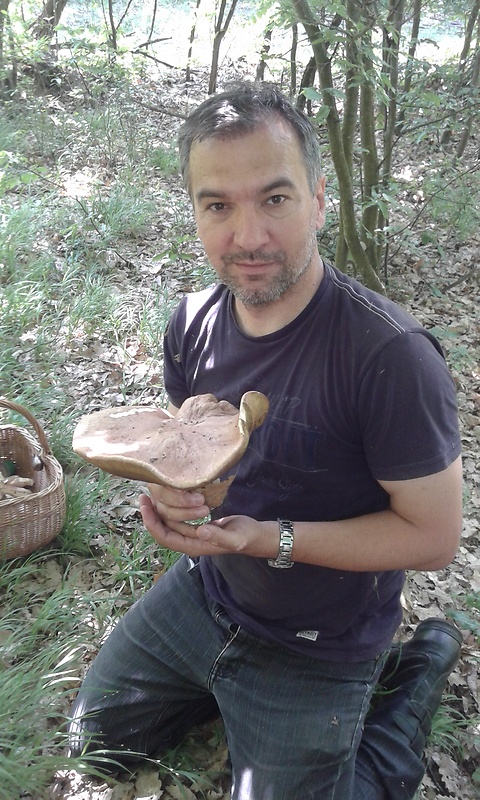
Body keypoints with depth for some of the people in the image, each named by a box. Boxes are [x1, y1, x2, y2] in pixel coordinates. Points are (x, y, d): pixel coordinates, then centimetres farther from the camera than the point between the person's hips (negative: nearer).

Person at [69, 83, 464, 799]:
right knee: (95, 740, 17)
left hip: (314, 651, -6)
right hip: (203, 589, 7)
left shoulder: (391, 356, -29)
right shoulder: (195, 320, -8)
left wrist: (268, 539, -29)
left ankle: (420, 671, 22)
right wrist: (169, 486, -16)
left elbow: (434, 536, -22)